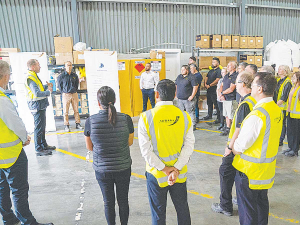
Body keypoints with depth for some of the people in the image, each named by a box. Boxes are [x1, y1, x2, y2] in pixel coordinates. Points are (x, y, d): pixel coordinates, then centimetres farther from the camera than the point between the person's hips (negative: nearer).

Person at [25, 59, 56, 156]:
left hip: (41, 105, 11)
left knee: (42, 127, 18)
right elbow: (37, 93, -28)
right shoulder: (30, 78, -19)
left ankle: (44, 145, 31)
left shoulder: (34, 76, 14)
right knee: (39, 128, -3)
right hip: (37, 105, -11)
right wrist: (48, 92, -16)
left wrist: (47, 86, 9)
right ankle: (39, 149, 6)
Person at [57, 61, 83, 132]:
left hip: (74, 94, 3)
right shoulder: (61, 76, -2)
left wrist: (75, 90, 13)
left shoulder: (75, 75, 6)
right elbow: (59, 84, 8)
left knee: (76, 110, 6)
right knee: (66, 111, -1)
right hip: (66, 95, -3)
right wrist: (63, 91, 5)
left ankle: (78, 124, 14)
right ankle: (66, 126, 6)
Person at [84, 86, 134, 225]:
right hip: (123, 168, 1)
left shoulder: (90, 121, -15)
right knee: (123, 200, 21)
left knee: (108, 202, 20)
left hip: (102, 169, 0)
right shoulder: (126, 119, -15)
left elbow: (89, 147, -2)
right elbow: (130, 142, -1)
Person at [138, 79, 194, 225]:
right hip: (180, 174, 3)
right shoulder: (184, 116, -7)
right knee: (182, 209, 24)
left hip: (156, 174, -2)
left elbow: (146, 149, -17)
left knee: (158, 213, 18)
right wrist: (176, 169, -12)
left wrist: (164, 168, -12)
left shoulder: (146, 117, -15)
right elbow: (189, 145, -10)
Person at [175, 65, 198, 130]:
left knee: (190, 113, -2)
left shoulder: (191, 77, -8)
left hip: (188, 99, -7)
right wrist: (176, 94, 14)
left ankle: (193, 126, 7)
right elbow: (176, 85, 22)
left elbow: (195, 87, -13)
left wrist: (192, 96, -17)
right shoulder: (179, 76, 14)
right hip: (180, 99, 7)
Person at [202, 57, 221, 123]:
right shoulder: (211, 71, 19)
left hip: (214, 90, -9)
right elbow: (206, 78, 17)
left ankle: (219, 118, 0)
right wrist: (205, 84, -2)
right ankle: (209, 115, 32)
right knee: (209, 103, 18)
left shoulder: (219, 71, -8)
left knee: (216, 105, -6)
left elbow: (217, 80, -18)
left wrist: (209, 85, -18)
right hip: (209, 89, 9)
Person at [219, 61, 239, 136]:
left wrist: (222, 93, -5)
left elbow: (231, 89, -18)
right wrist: (221, 95, -2)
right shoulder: (226, 76, 15)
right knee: (226, 115, 15)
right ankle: (227, 129, 25)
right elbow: (221, 86, 15)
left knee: (231, 116, -2)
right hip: (225, 99, 8)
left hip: (231, 99, -8)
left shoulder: (235, 76, -12)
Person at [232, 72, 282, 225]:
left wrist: (233, 148, -3)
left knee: (247, 209, 10)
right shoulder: (276, 109, 0)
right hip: (266, 169, 9)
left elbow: (239, 147, -25)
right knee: (262, 202, 27)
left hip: (249, 170, -9)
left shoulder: (257, 114, -29)